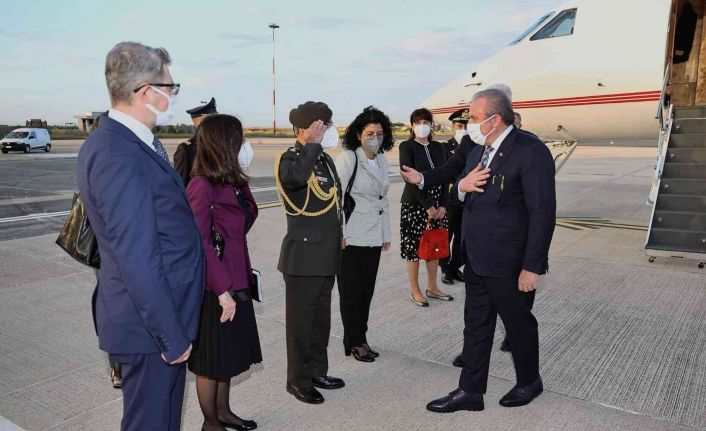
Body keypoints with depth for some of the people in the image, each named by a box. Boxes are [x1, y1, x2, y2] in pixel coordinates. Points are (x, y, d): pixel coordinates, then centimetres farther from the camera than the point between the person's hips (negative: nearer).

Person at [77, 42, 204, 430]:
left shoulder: (131, 142, 6)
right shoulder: (118, 157, -25)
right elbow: (138, 262, -26)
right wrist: (172, 337, -19)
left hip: (162, 316, 9)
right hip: (150, 325, -9)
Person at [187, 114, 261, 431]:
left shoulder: (233, 182, 5)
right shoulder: (202, 186, -19)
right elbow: (199, 244, -22)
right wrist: (222, 290, -22)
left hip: (235, 282, 8)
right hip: (213, 289, -8)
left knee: (228, 354, 21)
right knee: (212, 359, 10)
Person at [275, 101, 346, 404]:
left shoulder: (326, 160, 12)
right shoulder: (289, 160, -13)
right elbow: (297, 176, -39)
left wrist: (338, 235, 19)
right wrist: (313, 142, -25)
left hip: (327, 256, 8)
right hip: (303, 256, -8)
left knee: (321, 319, 18)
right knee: (301, 321, 5)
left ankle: (317, 371, 33)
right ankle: (298, 380, 19)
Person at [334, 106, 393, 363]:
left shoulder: (382, 161, 11)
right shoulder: (347, 159, -10)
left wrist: (386, 234, 17)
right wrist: (340, 235, -15)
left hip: (374, 238, 6)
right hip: (351, 238, -6)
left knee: (367, 290, 12)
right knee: (351, 291, 4)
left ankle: (361, 338, 26)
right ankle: (354, 342, 18)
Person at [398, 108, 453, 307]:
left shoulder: (437, 147, 10)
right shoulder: (407, 146, -6)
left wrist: (443, 205, -6)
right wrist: (427, 206, -17)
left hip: (437, 205, 5)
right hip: (415, 204, -5)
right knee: (414, 247, 2)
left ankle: (432, 287, 25)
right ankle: (415, 291, 14)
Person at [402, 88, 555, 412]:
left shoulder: (530, 151, -17)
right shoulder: (479, 151, 9)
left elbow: (542, 213, -18)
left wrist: (532, 267, -19)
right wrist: (463, 186, -6)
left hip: (509, 263, -7)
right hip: (477, 260, 8)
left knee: (519, 324, 13)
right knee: (476, 325, 14)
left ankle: (529, 382, 37)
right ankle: (470, 391, 27)